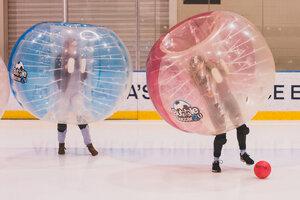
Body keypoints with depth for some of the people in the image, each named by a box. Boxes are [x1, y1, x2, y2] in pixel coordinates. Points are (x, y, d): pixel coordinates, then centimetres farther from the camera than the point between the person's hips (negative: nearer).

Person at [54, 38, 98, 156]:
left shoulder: (79, 58, 6)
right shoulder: (60, 59, -3)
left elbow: (84, 77, 8)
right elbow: (57, 76, -8)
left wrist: (83, 70, -11)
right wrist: (65, 68, -21)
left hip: (77, 91, 1)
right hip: (64, 91, -1)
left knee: (80, 115, -9)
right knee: (62, 118, 5)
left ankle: (89, 144, -6)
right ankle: (61, 144, 21)